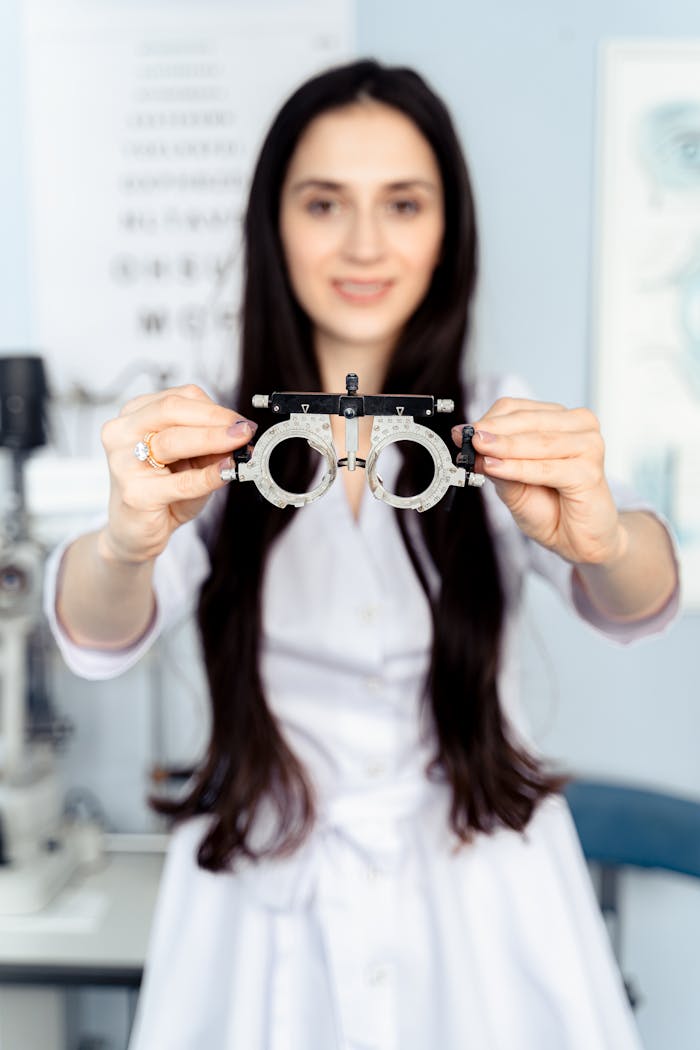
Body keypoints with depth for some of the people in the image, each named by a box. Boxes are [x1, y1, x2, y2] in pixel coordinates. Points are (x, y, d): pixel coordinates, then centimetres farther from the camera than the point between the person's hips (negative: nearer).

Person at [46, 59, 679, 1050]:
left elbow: (636, 605, -21)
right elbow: (100, 639, -22)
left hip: (482, 905, 1)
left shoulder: (505, 435, -5)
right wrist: (127, 540, -45)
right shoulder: (213, 446, -7)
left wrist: (600, 539, -44)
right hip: (266, 909, 0)